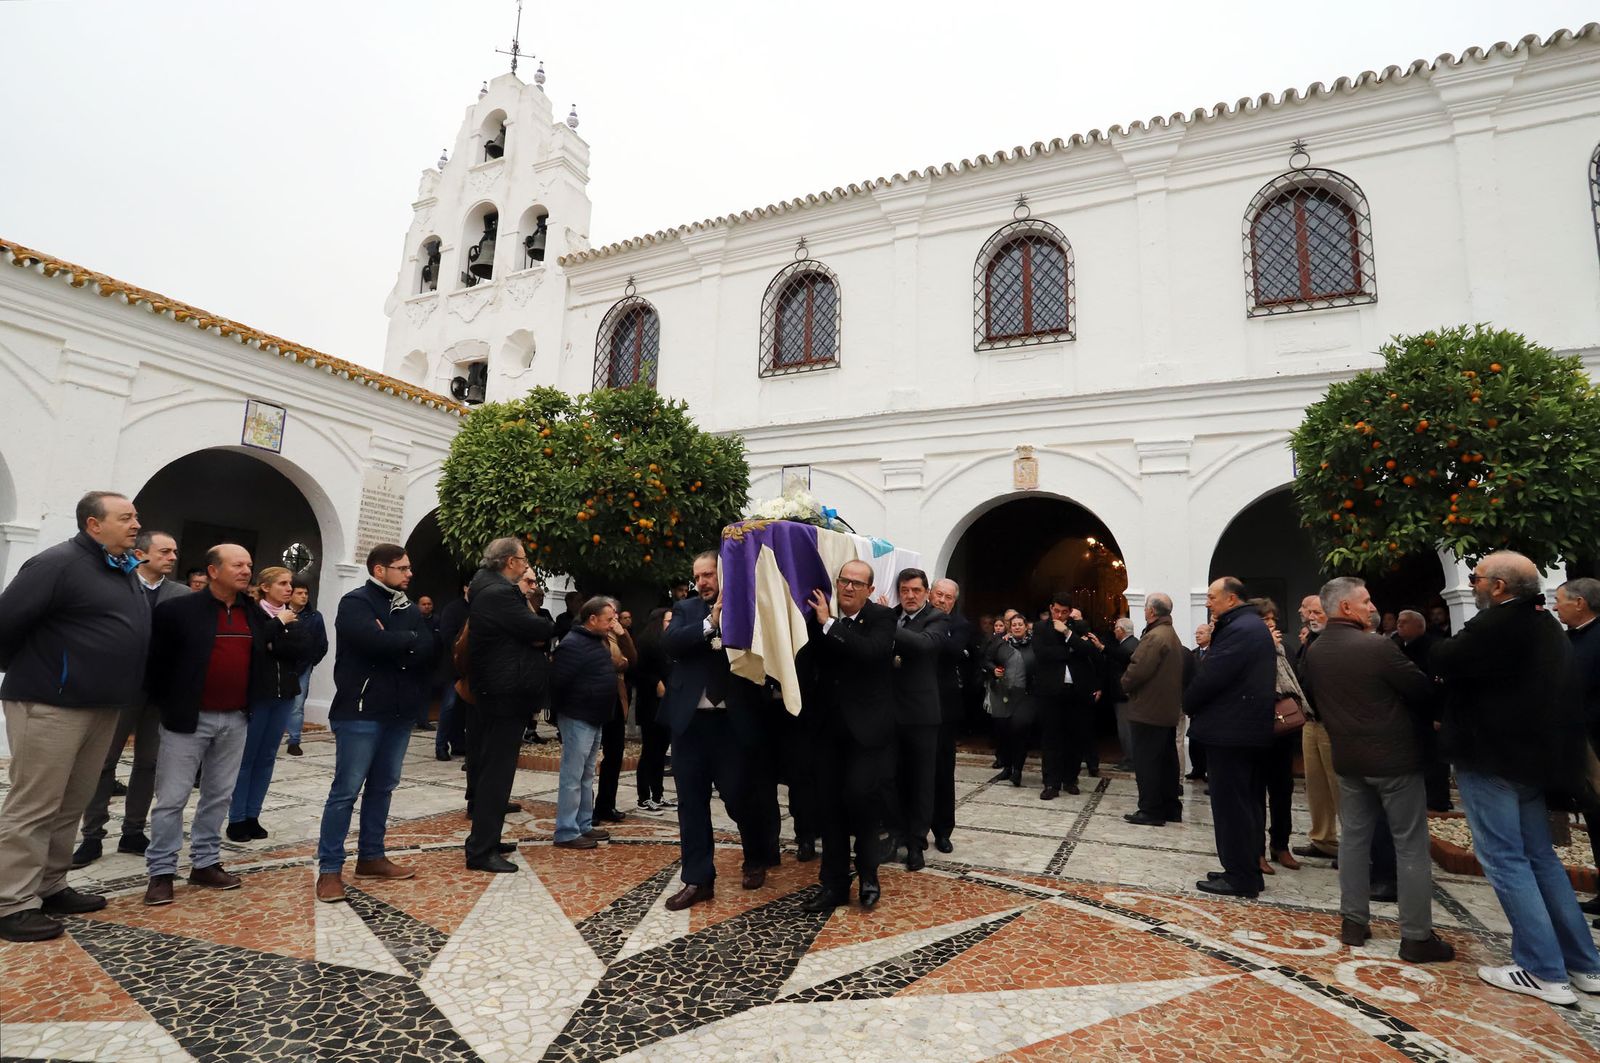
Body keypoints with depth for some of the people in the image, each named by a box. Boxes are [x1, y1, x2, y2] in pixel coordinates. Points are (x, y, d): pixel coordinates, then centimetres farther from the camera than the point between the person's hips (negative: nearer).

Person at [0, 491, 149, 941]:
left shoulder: (124, 572, 13)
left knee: (72, 805, 15)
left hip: (102, 707, 8)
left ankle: (49, 887, 26)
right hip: (51, 704, -8)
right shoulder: (59, 563, -13)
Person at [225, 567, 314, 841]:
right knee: (246, 758, 0)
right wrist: (279, 624, -15)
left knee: (267, 758, 9)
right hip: (255, 693, -5)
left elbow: (308, 649, -1)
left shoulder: (292, 618, 10)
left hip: (284, 694, 6)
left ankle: (252, 817, 17)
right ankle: (236, 820, 10)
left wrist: (277, 645, -13)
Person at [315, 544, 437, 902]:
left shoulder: (409, 608, 12)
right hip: (361, 711, -7)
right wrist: (408, 640, -9)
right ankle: (329, 869, 8)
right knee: (347, 789, -2)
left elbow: (429, 649, -2)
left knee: (383, 786, 14)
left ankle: (371, 857, 26)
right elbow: (375, 641, -25)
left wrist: (393, 644, -16)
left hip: (400, 711, 7)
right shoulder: (355, 602, -8)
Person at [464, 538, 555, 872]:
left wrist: (536, 630, -6)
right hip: (506, 691, -11)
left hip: (492, 690, 11)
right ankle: (481, 850, 1)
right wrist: (547, 626, -1)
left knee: (488, 764, 16)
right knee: (497, 768, -5)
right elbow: (538, 629, -22)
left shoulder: (487, 589, 14)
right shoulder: (499, 593, -19)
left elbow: (521, 629, 13)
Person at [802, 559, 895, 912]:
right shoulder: (820, 617, 6)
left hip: (867, 726, -4)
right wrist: (814, 622, -9)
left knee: (859, 796, -10)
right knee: (830, 803, 8)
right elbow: (808, 658, 2)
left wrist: (829, 623, -21)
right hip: (831, 725, 5)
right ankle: (834, 884, 21)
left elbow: (871, 651, -25)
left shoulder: (882, 617, -7)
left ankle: (868, 874, 15)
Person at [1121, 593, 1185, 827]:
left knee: (1146, 761, -3)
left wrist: (1124, 684, -6)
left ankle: (1151, 810, 2)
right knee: (1166, 759, 15)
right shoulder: (1171, 635, 15)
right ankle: (1171, 807, 22)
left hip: (1148, 709, -10)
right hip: (1167, 709, 10)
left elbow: (1138, 669, -26)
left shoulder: (1155, 636, -19)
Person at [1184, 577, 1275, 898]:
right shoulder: (1253, 625, 16)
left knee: (1231, 805, -3)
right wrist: (1213, 639, -1)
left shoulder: (1239, 630, -19)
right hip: (1249, 729, 11)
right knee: (1247, 802, 16)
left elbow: (1210, 676, -21)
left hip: (1229, 731, -11)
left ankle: (1239, 877, 5)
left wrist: (1188, 704, -7)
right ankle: (1248, 869, 26)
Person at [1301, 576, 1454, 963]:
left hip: (1348, 757, 6)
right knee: (1411, 846, 3)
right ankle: (1416, 936, 9)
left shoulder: (1313, 653, 1)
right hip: (1394, 756, -6)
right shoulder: (1378, 647, -19)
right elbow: (1424, 690, -11)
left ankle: (1354, 921, 20)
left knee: (1355, 837, 14)